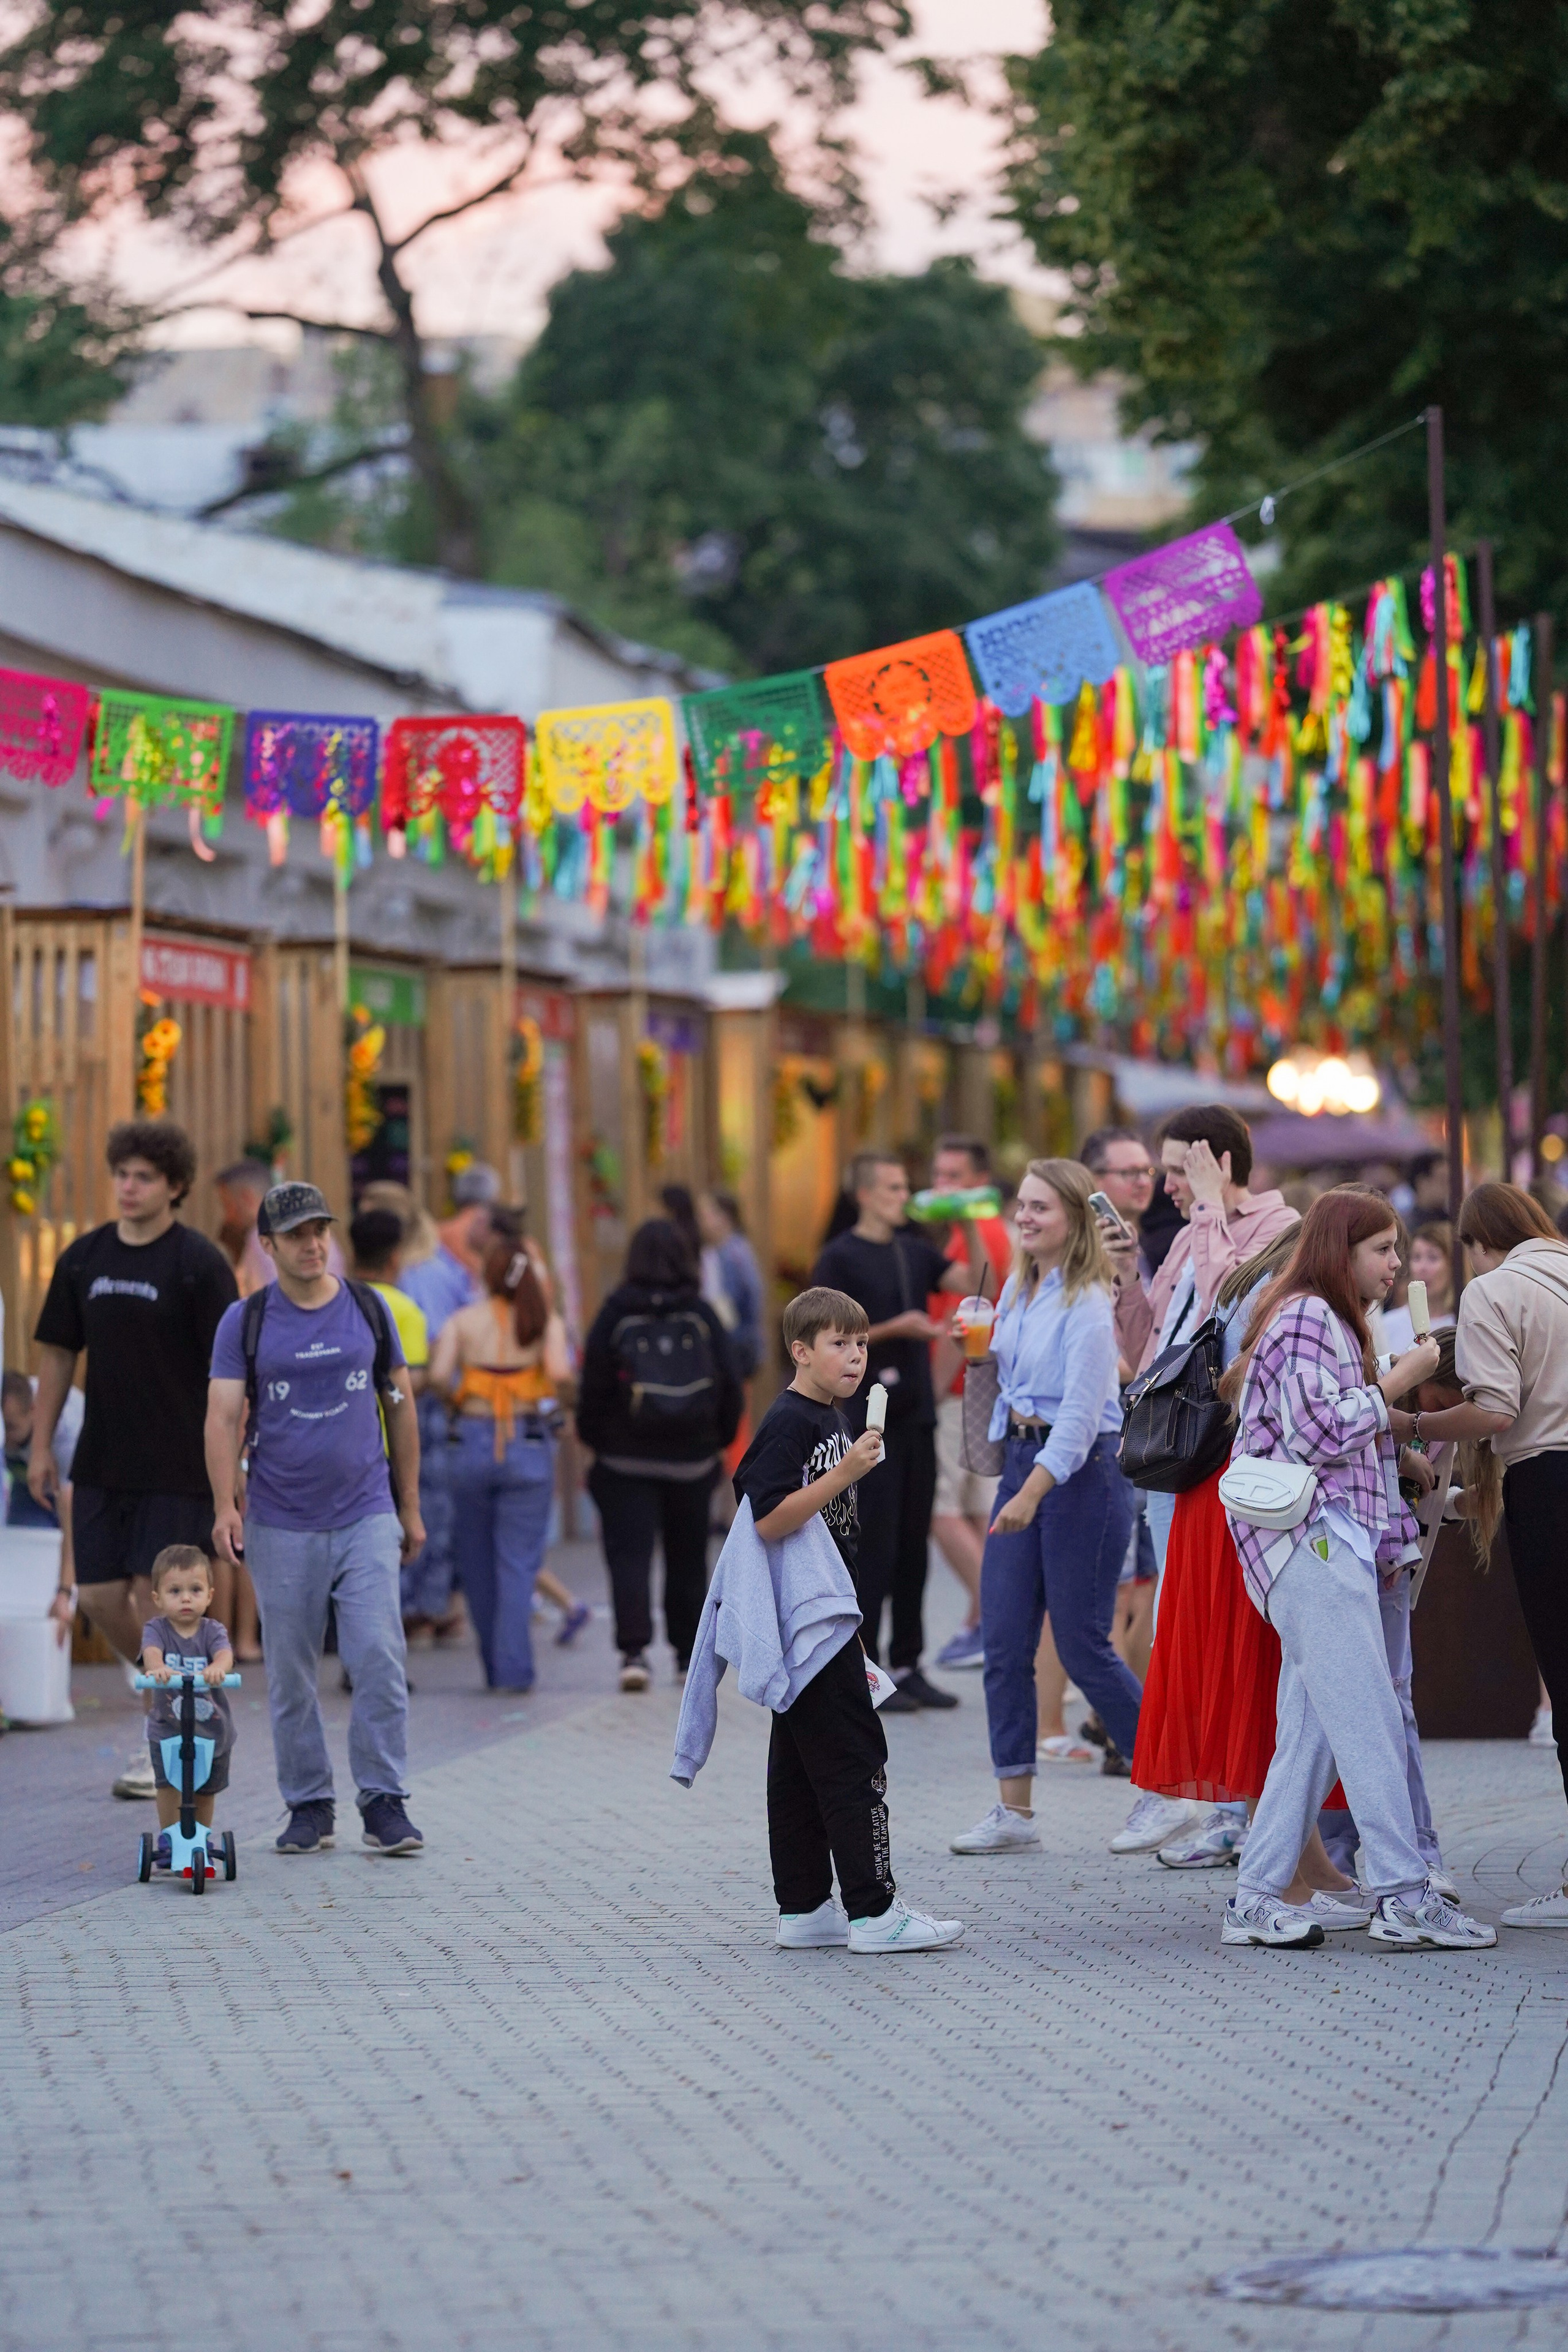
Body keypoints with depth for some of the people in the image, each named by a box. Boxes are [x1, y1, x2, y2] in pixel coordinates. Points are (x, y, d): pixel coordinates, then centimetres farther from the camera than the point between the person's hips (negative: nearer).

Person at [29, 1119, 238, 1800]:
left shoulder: (200, 1264, -9)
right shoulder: (84, 1258, 6)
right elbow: (59, 1353, 13)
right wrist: (41, 1444, 10)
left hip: (177, 1464, -5)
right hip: (101, 1462, 5)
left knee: (157, 1595, -5)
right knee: (100, 1597, 5)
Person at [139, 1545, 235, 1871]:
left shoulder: (212, 1631, -6)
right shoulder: (157, 1629, -8)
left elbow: (225, 1654, -26)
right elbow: (151, 1652, -29)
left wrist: (217, 1668, -51)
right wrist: (158, 1668, -54)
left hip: (212, 1727, 1)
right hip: (167, 1727, -1)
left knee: (206, 1789, 12)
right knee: (168, 1784, -12)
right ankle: (168, 1841, 4)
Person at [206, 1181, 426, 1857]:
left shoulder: (368, 1309, 7)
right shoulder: (245, 1322, 1)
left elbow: (399, 1406, 13)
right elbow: (224, 1416, -6)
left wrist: (410, 1507, 13)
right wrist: (225, 1507, -19)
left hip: (366, 1516, 0)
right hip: (282, 1525, 0)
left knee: (380, 1661, -10)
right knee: (290, 1676, 4)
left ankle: (383, 1803, -4)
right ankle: (308, 1806, 15)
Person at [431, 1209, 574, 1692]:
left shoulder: (464, 1321, -1)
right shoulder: (545, 1321, -2)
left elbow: (438, 1374, -14)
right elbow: (560, 1372, -17)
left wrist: (459, 1398, 6)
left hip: (473, 1442, 1)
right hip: (529, 1447, -1)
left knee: (477, 1561, 14)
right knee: (518, 1562, 2)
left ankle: (495, 1666, 22)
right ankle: (513, 1667, -8)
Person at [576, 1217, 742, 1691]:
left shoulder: (616, 1313, -6)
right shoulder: (701, 1314, -1)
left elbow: (594, 1385, -6)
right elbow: (730, 1383, 0)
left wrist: (593, 1438, 8)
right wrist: (719, 1438, 13)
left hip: (626, 1457, -2)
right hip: (693, 1458, 2)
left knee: (629, 1554, -5)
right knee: (688, 1558, 15)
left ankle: (634, 1649, -21)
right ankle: (689, 1652, 21)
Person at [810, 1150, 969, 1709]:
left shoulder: (915, 1253, 14)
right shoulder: (840, 1259, -4)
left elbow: (973, 1283, 4)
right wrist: (895, 1328, -17)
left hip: (915, 1414, 6)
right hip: (867, 1417, -6)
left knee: (913, 1546, 8)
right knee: (874, 1547, -6)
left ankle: (907, 1666, 14)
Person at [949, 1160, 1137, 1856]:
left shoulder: (1086, 1302, -14)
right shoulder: (1018, 1289, 10)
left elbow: (1081, 1412, -21)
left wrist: (1033, 1494, -28)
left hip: (1083, 1469, -8)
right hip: (1021, 1457, 8)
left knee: (1082, 1647, -3)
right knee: (1004, 1640, 2)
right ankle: (1014, 1809, 6)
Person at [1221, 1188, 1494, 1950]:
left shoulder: (1331, 1322, 24)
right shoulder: (1305, 1317, -9)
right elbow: (1320, 1432, -17)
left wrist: (1404, 1454, 15)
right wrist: (1400, 1380, -11)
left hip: (1333, 1542, 10)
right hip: (1312, 1538, -10)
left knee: (1312, 1728, 6)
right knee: (1368, 1718, -13)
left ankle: (1256, 1898, 6)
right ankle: (1403, 1897, -16)